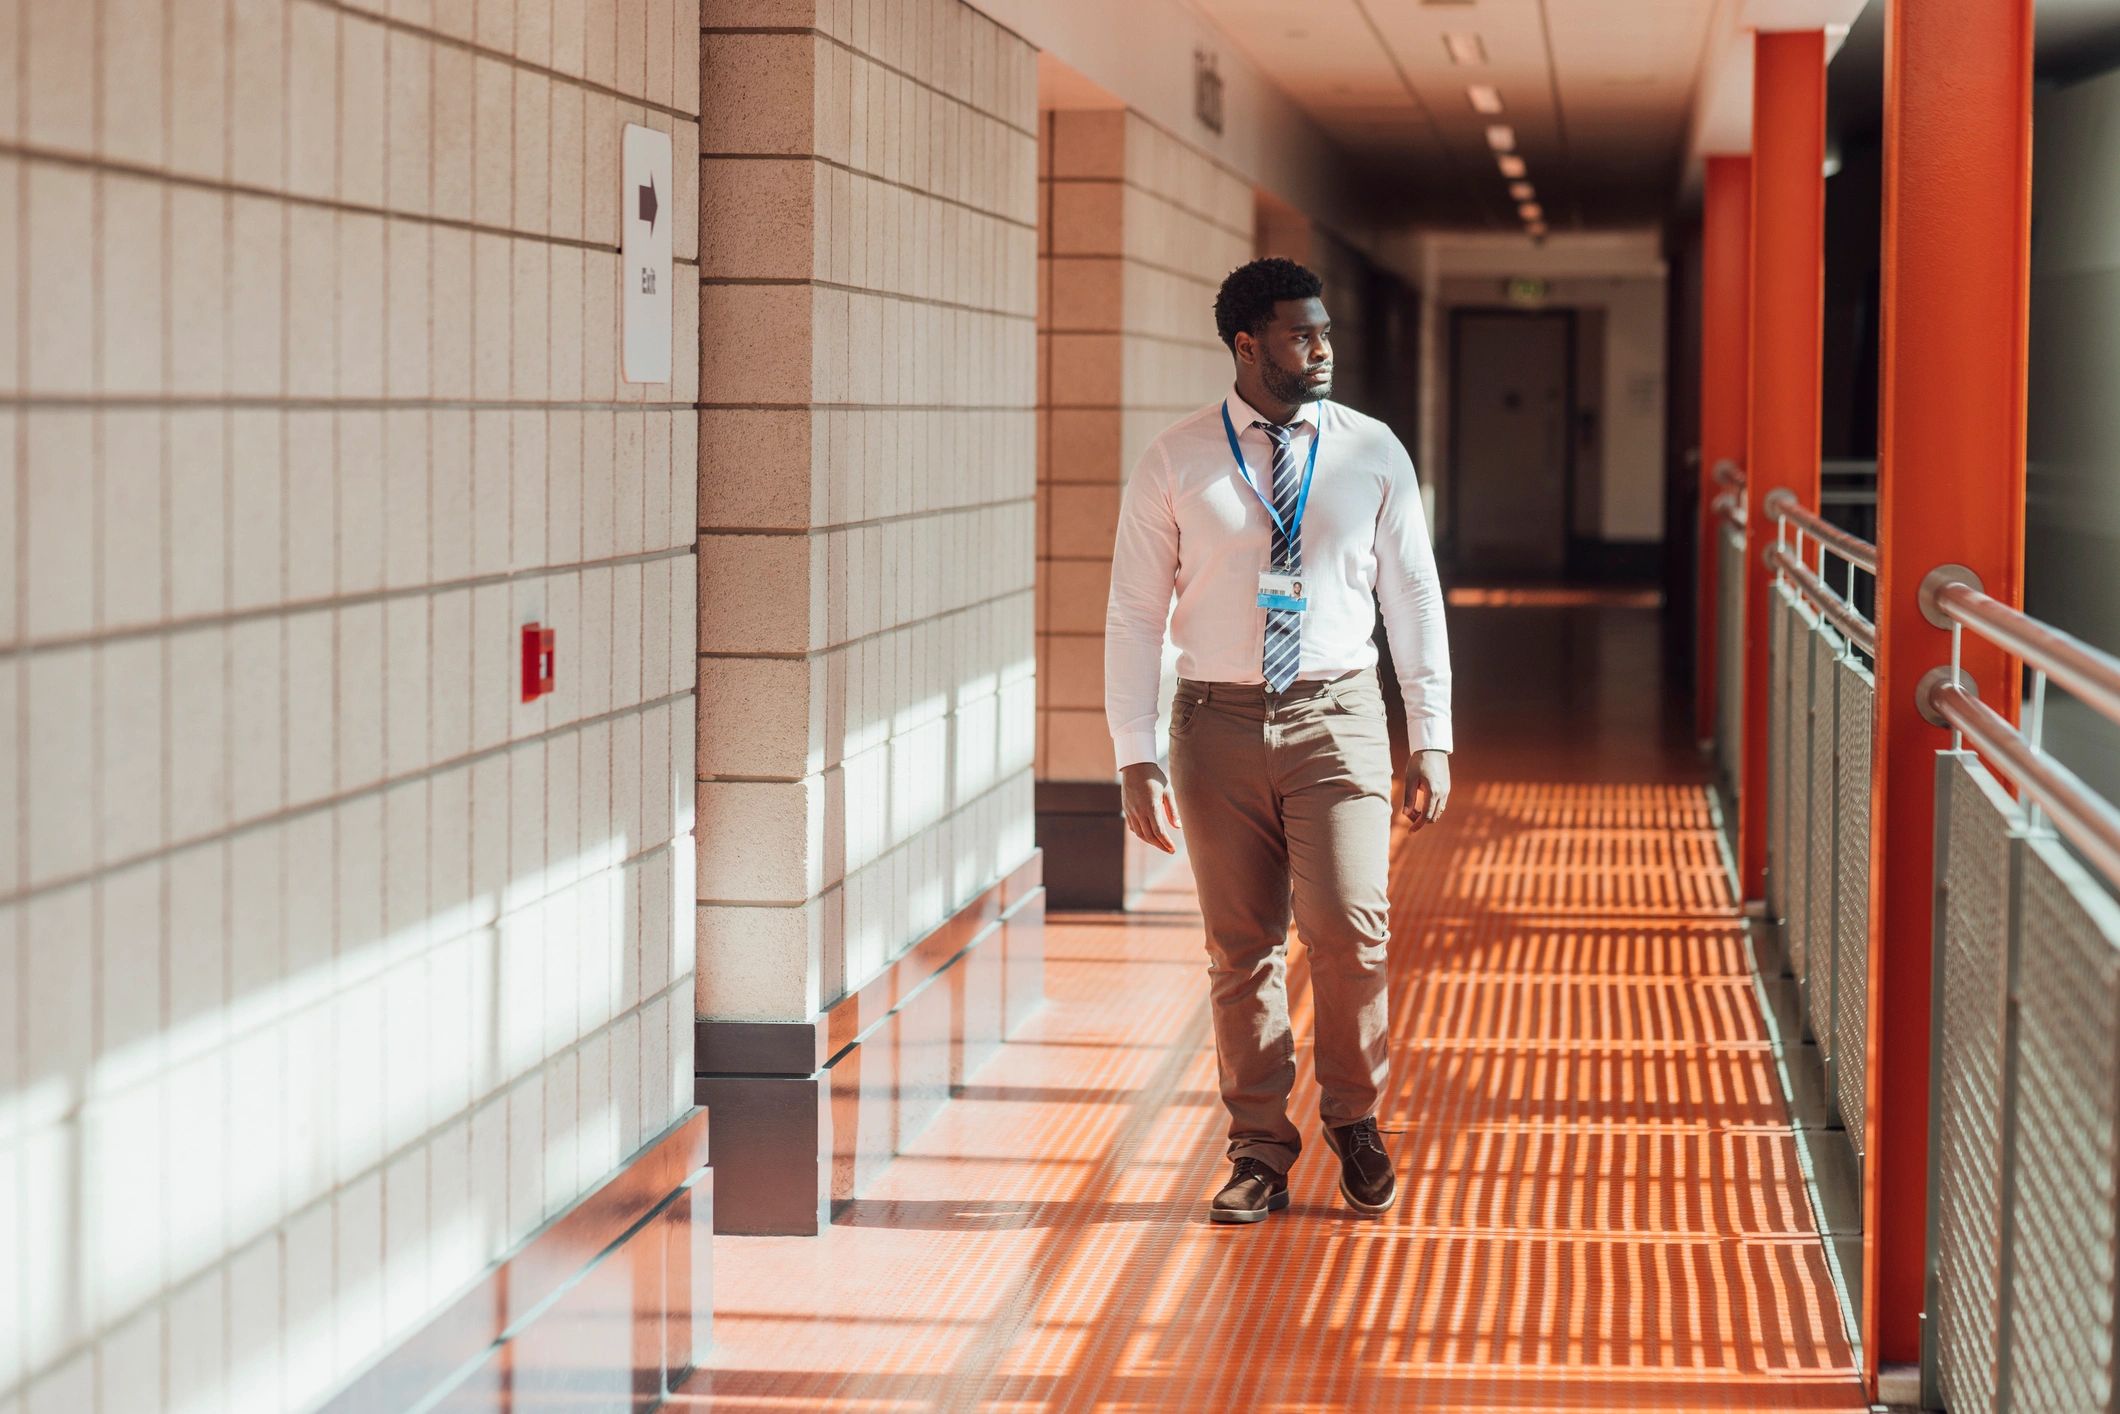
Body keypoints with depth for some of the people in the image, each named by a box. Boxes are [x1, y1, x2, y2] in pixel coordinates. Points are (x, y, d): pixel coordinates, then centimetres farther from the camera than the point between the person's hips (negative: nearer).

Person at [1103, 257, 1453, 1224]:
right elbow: (1135, 613, 1)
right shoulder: (1175, 464, 0)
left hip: (1336, 717, 0)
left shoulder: (1373, 454, 4)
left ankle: (1354, 1119, 13)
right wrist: (1135, 757, -5)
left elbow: (1413, 598, 8)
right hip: (1219, 720, 0)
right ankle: (1260, 1151, 18)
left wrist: (1431, 738, 3)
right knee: (1239, 947, 5)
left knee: (1348, 927, -11)